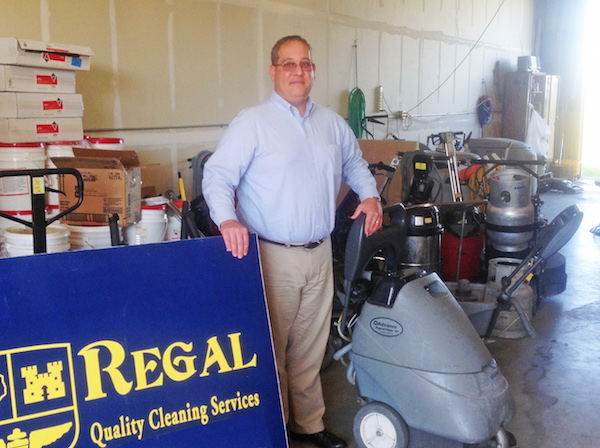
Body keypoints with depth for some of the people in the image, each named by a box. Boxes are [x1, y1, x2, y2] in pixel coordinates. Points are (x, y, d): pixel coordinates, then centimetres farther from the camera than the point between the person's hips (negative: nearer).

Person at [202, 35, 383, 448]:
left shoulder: (333, 123, 12)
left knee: (311, 347, 16)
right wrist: (227, 219, -29)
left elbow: (355, 164, 27)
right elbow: (217, 175, -12)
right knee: (272, 348, 5)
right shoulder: (253, 122, -6)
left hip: (319, 254, 5)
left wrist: (370, 195, 9)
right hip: (273, 256, -5)